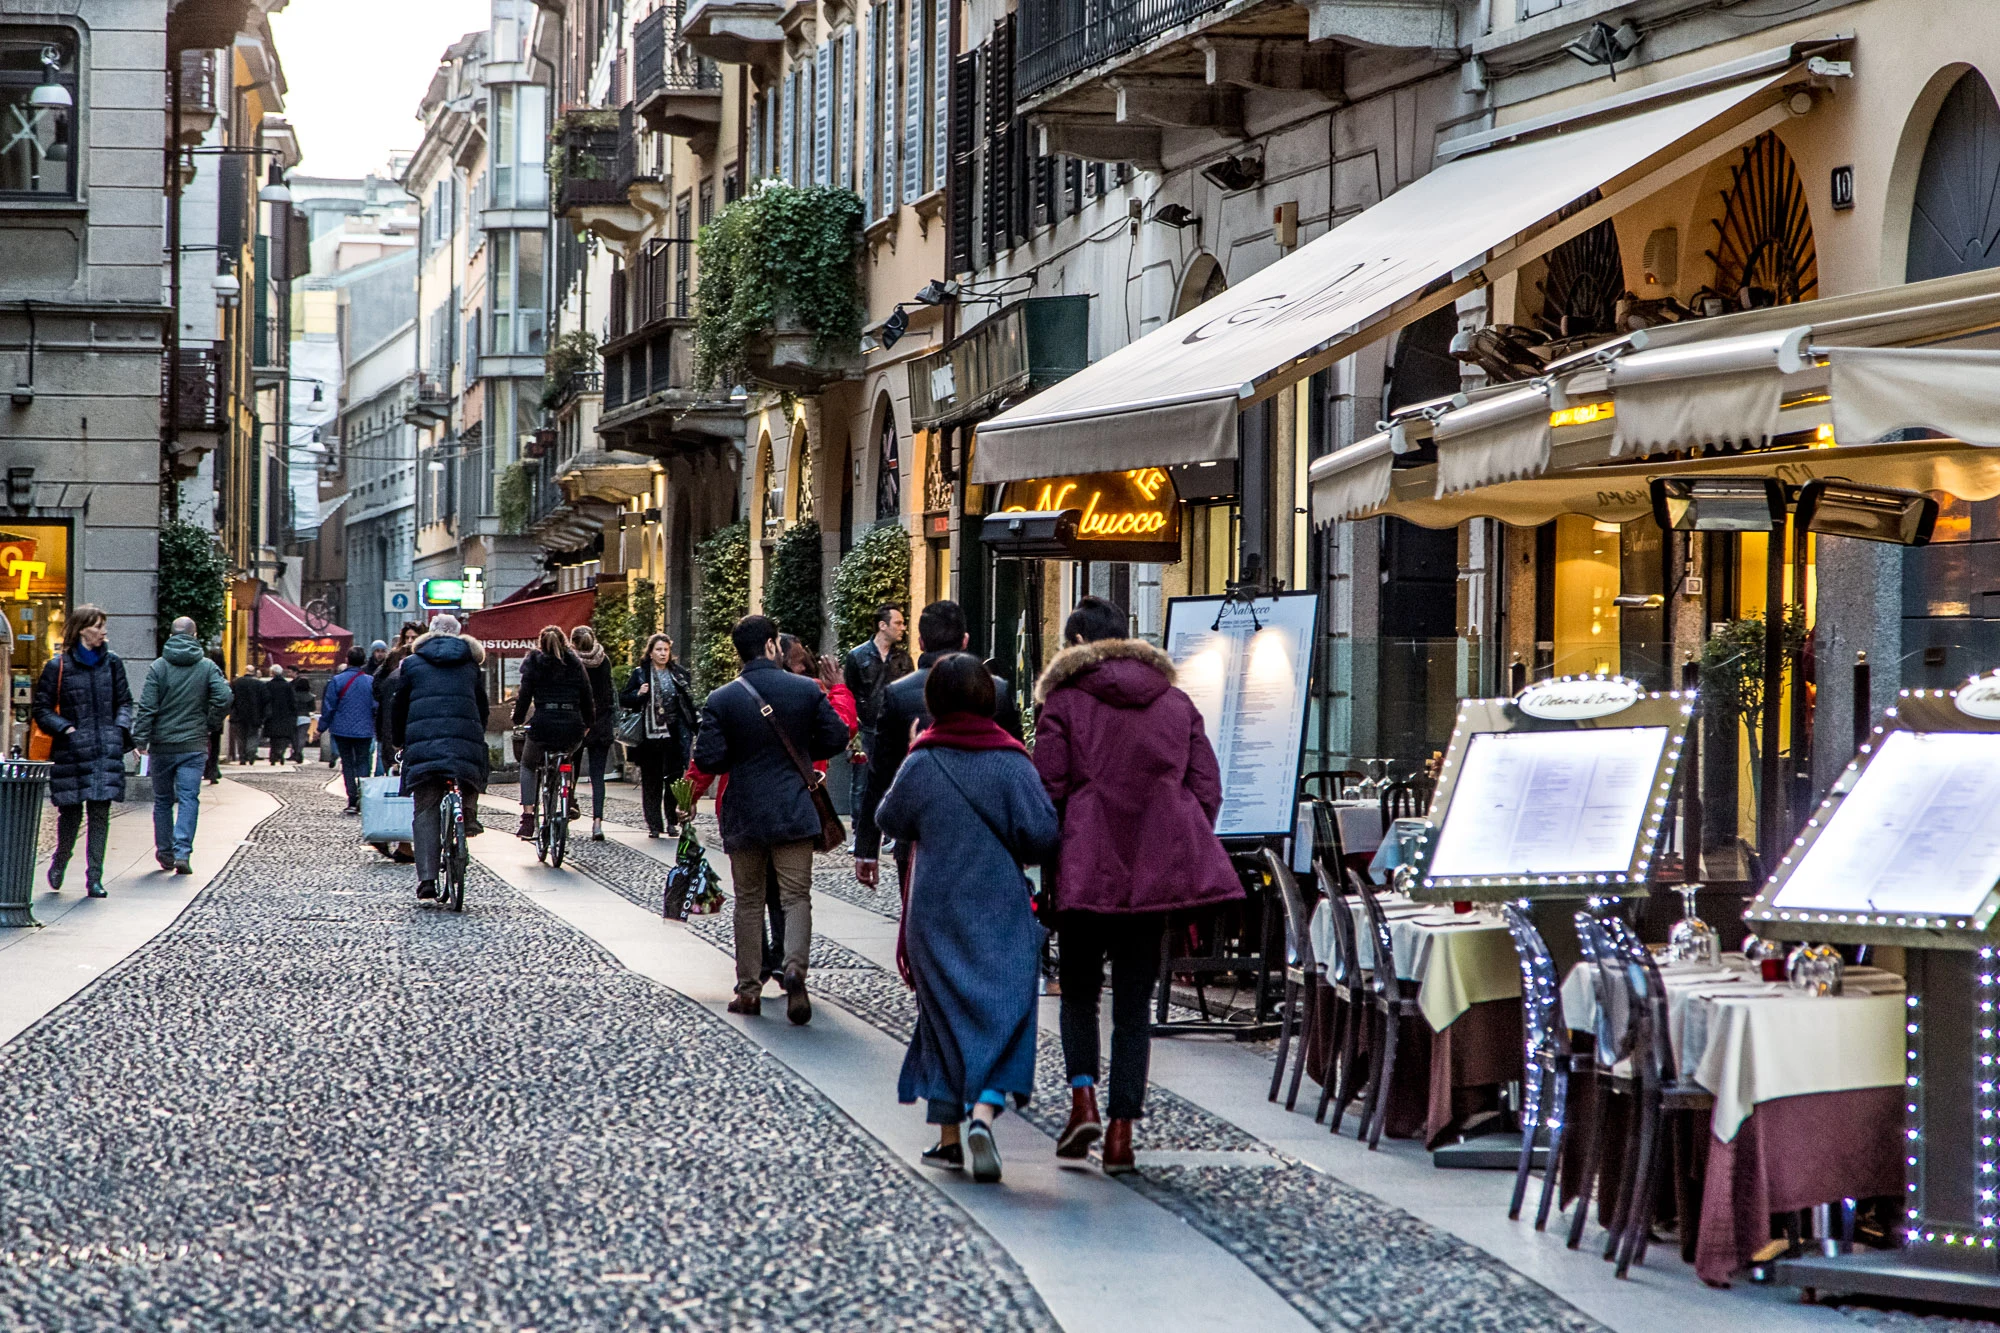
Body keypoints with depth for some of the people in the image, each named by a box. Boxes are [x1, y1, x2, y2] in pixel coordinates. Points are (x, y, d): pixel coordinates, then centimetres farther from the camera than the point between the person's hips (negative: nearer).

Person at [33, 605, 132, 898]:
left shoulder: (113, 663, 9)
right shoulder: (59, 667, -1)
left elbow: (124, 701, 17)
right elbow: (42, 709, 2)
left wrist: (121, 729, 1)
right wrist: (66, 729, -11)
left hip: (106, 750, 2)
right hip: (71, 752, -2)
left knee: (100, 814, -2)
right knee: (70, 812, 1)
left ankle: (94, 878, 1)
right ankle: (59, 862, 29)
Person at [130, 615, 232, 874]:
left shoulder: (158, 667, -3)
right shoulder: (208, 667, 0)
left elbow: (147, 707, -8)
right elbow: (223, 699, -11)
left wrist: (140, 739, -3)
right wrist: (209, 724, 5)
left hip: (162, 746, 0)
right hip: (194, 746, 0)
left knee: (162, 800, 14)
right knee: (189, 799, -2)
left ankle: (165, 853, 19)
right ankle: (182, 852, -16)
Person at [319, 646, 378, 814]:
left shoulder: (337, 681, -7)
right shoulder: (371, 681, -1)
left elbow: (328, 707, -4)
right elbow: (376, 707, 2)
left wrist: (322, 728, 7)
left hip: (342, 730, -1)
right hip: (364, 730, 1)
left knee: (347, 764, 6)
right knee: (362, 763, 9)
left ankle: (352, 801, -1)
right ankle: (362, 797, -10)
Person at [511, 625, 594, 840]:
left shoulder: (534, 664, 5)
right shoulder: (575, 665, 11)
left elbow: (525, 695, 2)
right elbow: (587, 697, 12)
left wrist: (518, 719, 16)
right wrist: (587, 724, 24)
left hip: (543, 725, -2)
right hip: (573, 728, 2)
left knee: (528, 765, 22)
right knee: (567, 759, 35)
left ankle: (527, 816, 6)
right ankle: (570, 802, 20)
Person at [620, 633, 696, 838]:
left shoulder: (679, 673, 8)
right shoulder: (640, 674, 3)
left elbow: (689, 702, 12)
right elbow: (623, 699, 5)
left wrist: (693, 727, 6)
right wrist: (638, 694, -14)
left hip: (674, 734, 1)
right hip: (649, 735, -1)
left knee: (674, 778, -2)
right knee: (650, 781, 2)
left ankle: (672, 821, 8)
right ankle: (654, 824, 6)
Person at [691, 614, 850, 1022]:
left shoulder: (720, 701, -7)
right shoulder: (807, 689, -4)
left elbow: (708, 760, -11)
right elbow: (836, 739, 0)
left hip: (744, 815, 0)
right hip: (794, 811, 0)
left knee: (748, 900, 12)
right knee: (796, 896, 2)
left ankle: (749, 988, 14)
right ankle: (795, 965, -23)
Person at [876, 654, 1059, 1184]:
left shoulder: (920, 764, -6)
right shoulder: (1012, 764, -9)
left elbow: (891, 820, 8)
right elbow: (1042, 835, -9)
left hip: (935, 913, 2)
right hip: (1000, 911, -2)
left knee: (944, 1015, 13)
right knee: (1001, 1013, 0)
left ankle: (948, 1137, 16)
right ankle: (982, 1115, -23)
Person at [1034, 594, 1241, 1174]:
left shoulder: (1064, 703, -1)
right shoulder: (1177, 703, 11)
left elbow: (1046, 794, -5)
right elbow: (1207, 788, 8)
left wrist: (1046, 867, 4)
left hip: (1086, 870, -3)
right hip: (1159, 868, 3)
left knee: (1079, 989, 14)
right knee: (1135, 1000, 7)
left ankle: (1083, 1100, -5)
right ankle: (1122, 1129, 1)